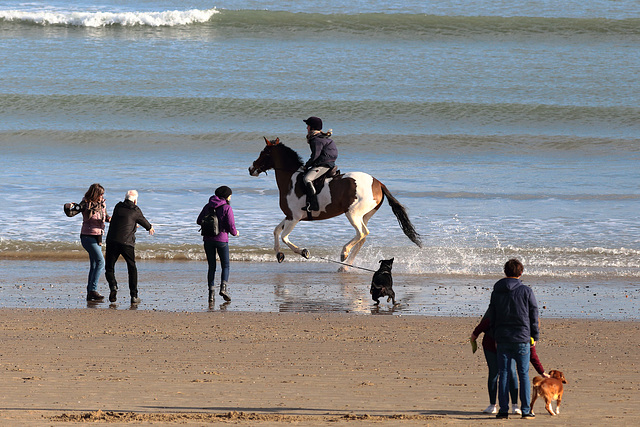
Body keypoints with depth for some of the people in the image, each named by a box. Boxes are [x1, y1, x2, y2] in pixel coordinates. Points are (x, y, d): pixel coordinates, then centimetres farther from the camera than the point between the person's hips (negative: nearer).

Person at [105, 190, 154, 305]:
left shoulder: (118, 207, 12)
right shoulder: (135, 211, 4)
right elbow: (143, 221, 21)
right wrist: (150, 227, 47)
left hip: (112, 242, 1)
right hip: (127, 243, -1)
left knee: (109, 268, 10)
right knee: (132, 269, 15)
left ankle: (113, 286, -18)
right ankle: (134, 296, 10)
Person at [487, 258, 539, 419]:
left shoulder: (496, 292, 5)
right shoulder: (526, 291, -4)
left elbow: (492, 316, 9)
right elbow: (534, 315, -1)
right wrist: (535, 336, 9)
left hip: (502, 339, 2)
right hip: (522, 338, -2)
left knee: (503, 374, 5)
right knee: (523, 374, 3)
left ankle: (503, 409, 3)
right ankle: (526, 410, 1)